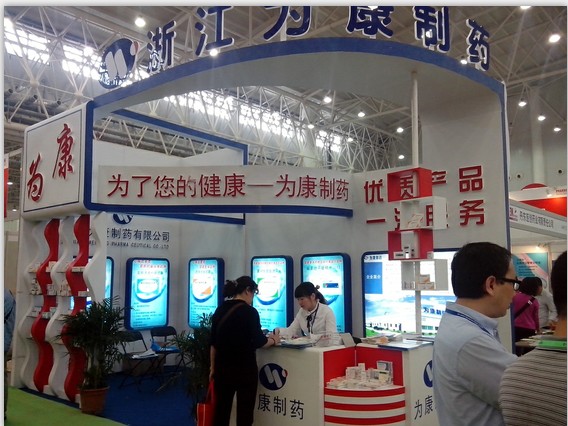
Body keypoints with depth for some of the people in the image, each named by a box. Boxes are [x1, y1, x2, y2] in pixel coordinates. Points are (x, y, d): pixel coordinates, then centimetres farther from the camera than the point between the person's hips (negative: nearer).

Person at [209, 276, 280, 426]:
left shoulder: (220, 310, 5)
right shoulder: (249, 311, -13)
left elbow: (214, 342, 10)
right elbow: (259, 342, -13)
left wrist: (213, 368, 18)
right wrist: (273, 340, 7)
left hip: (223, 368, 6)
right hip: (244, 368, -6)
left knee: (221, 411, 12)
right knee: (244, 414, 4)